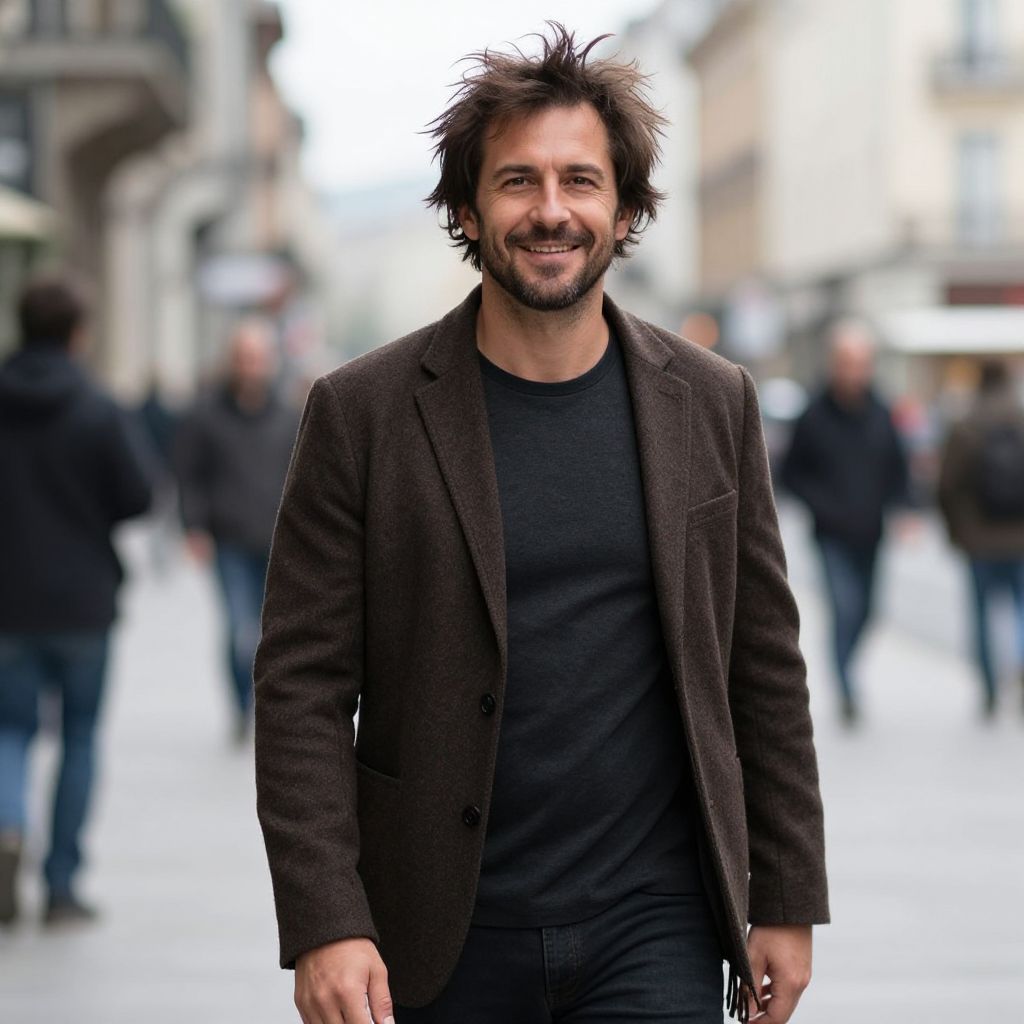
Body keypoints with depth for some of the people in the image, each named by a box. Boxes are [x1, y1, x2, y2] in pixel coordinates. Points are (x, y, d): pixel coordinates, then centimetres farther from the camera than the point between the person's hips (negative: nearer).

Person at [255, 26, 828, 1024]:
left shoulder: (712, 404, 3)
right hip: (445, 939, -1)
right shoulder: (361, 413, -4)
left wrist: (788, 901, 8)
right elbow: (302, 688, -5)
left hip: (655, 927, 1)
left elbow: (764, 668, 9)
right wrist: (323, 924, -13)